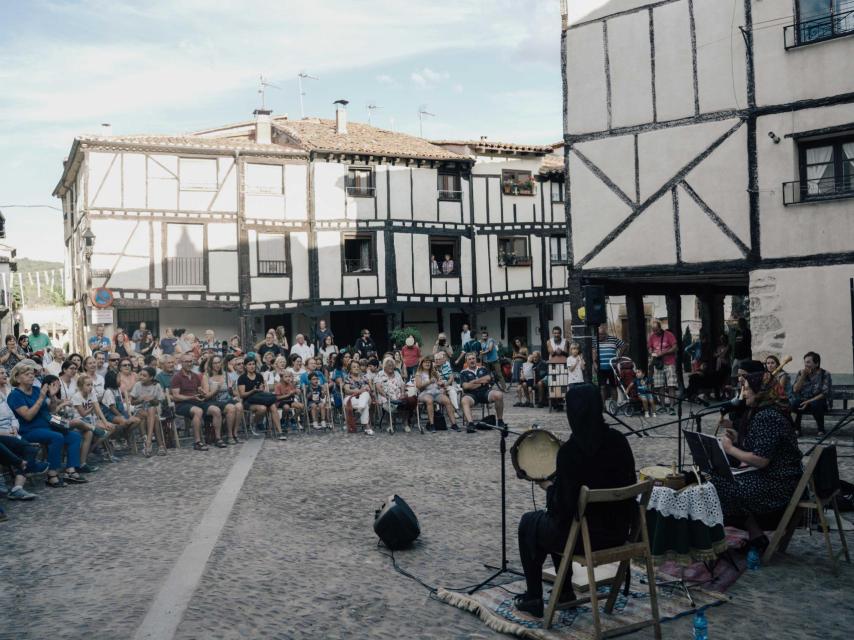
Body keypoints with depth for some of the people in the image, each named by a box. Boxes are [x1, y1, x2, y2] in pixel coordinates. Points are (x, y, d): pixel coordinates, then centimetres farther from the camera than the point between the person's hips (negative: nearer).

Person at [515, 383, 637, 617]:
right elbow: (629, 484, 8)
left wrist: (548, 487, 2)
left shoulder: (569, 450, -22)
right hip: (619, 531, 7)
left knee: (529, 523, 21)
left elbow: (563, 508, -20)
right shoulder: (619, 440, -4)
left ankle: (533, 598, 27)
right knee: (556, 523, 33)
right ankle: (565, 591, 39)